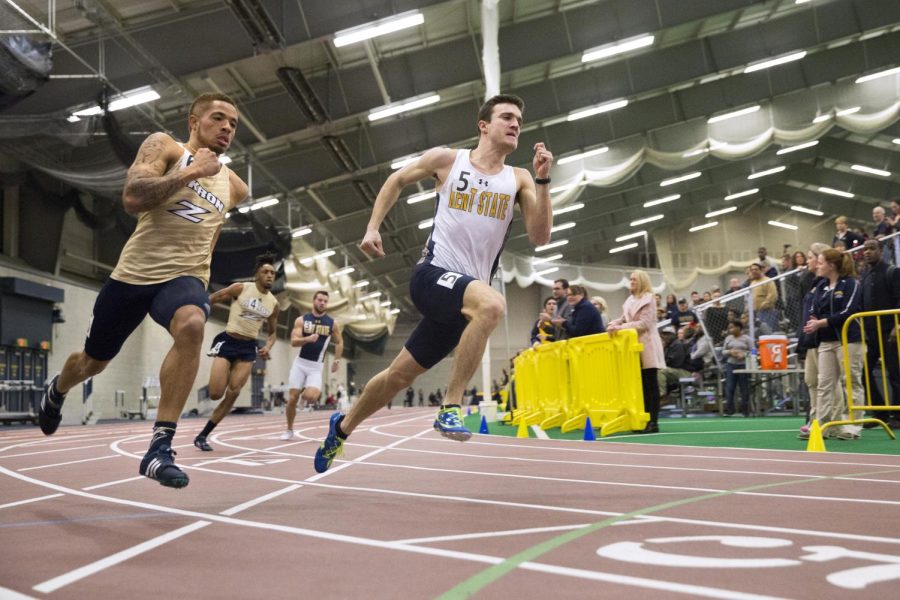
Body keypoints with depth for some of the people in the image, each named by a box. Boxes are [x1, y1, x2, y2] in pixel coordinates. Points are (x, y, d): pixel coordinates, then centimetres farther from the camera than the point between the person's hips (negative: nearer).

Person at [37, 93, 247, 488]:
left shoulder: (234, 187, 11)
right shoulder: (163, 146, -2)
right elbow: (132, 198, -19)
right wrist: (190, 173, -20)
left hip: (184, 276, 1)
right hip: (135, 272, -1)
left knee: (191, 325, -36)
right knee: (93, 361, 18)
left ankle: (160, 447, -32)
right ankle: (56, 391, 56)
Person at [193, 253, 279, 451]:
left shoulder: (273, 303, 6)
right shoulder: (240, 288, -7)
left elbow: (272, 332, 17)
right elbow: (209, 300, -1)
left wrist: (267, 347, -2)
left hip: (249, 348, 4)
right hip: (228, 342, -4)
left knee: (233, 393, -7)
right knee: (215, 394, -13)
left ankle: (203, 435, 3)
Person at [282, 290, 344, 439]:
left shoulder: (332, 323, 0)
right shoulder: (301, 320, -3)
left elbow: (339, 343, 12)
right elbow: (293, 341, -12)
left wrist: (336, 361, 6)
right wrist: (307, 339, -30)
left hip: (316, 366, 0)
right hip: (300, 363, 1)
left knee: (310, 397, -22)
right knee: (292, 399, -1)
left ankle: (316, 393, 17)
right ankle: (289, 430, 17)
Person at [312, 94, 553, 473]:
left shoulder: (519, 180, 8)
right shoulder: (447, 160, 2)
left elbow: (540, 237, -3)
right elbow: (397, 180, 17)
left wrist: (543, 179, -11)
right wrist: (373, 227, 9)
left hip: (465, 296, 4)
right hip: (433, 276, -4)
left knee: (400, 374, 10)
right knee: (492, 304, -35)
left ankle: (342, 428, 33)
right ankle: (450, 407, -25)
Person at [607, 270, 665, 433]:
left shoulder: (648, 298, -7)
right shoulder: (630, 300, 16)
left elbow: (645, 323, -16)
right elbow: (624, 319, 16)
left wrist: (622, 327, -22)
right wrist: (614, 324, -5)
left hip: (647, 345, -7)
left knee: (650, 384, -6)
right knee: (641, 384, 8)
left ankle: (653, 422, -5)